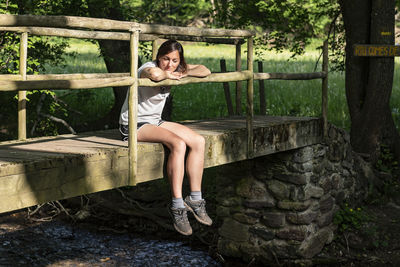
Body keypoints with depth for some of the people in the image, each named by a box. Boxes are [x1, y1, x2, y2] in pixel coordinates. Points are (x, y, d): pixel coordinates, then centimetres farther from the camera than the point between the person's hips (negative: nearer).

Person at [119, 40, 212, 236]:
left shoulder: (176, 69, 5)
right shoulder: (148, 68, -19)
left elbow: (205, 71, 8)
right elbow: (154, 74, -46)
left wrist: (182, 74, -10)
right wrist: (167, 75, -22)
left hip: (154, 122, 9)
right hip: (134, 125, -9)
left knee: (198, 142, -8)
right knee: (178, 144, -30)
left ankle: (195, 199, -2)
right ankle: (177, 206, -26)